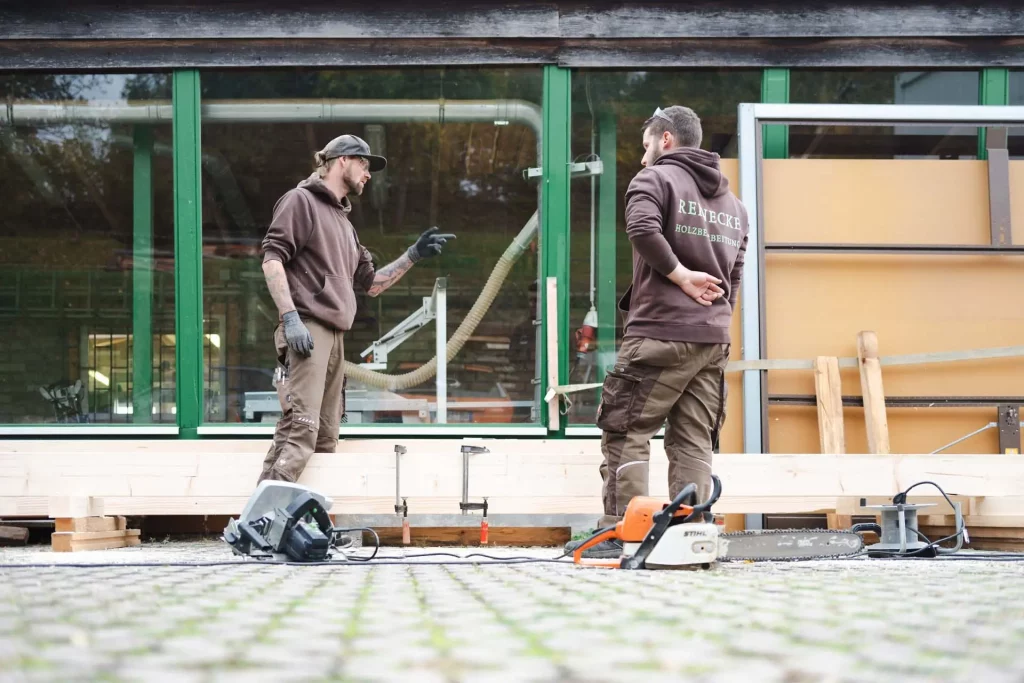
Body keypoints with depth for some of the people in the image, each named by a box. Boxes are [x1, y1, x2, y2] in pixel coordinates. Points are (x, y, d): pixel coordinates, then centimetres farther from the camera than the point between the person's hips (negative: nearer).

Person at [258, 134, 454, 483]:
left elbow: (372, 283, 30)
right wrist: (291, 317, -21)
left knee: (325, 439, 6)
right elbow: (272, 258, -11)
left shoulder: (344, 223, 27)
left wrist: (413, 255, 20)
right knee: (299, 430, -22)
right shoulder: (301, 200, 1)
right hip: (306, 331, -10)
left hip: (334, 337, 10)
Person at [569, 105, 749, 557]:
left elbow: (642, 228, -20)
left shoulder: (655, 178, 0)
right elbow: (734, 273, 19)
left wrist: (680, 276, -11)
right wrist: (718, 315, 17)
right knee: (694, 442, 7)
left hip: (660, 333, -7)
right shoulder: (732, 201, 23)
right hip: (714, 341, 7)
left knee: (625, 432, -3)